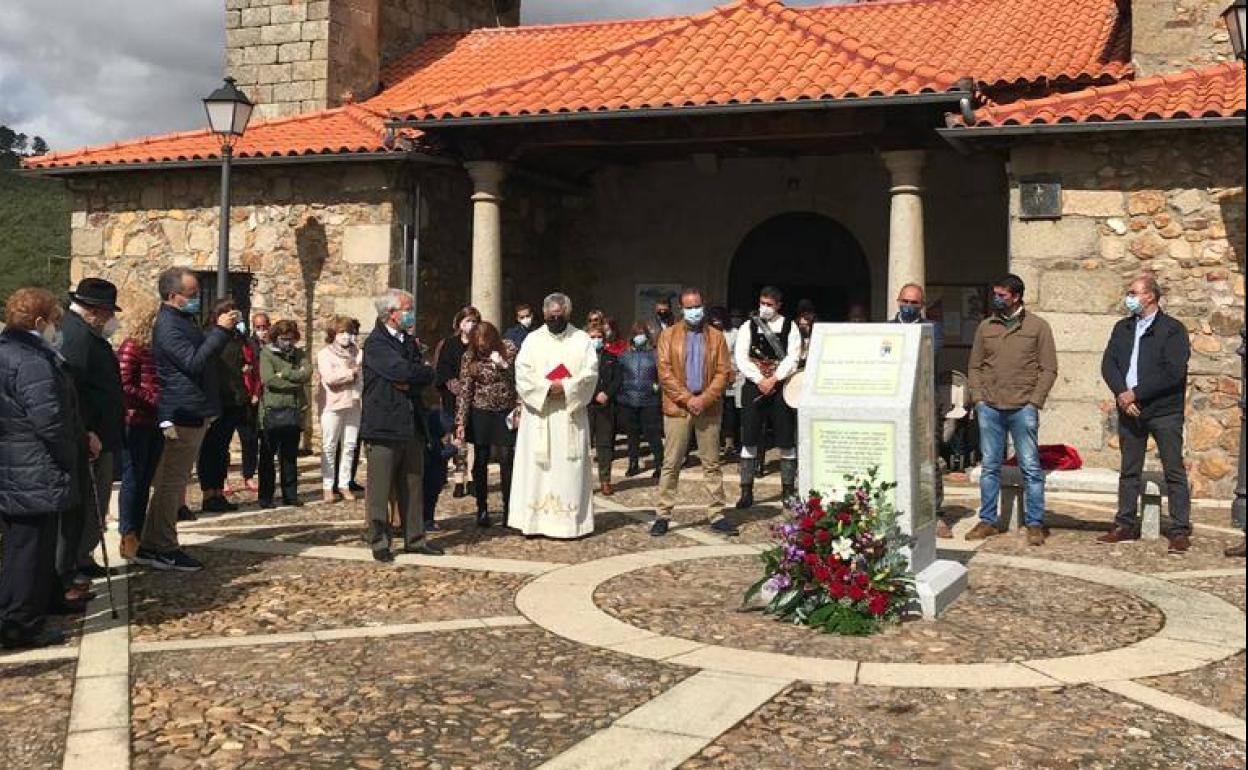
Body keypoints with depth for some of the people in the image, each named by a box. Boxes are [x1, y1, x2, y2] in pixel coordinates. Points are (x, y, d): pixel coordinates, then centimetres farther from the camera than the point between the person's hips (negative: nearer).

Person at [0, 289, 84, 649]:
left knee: (34, 541, 22)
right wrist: (69, 457, -10)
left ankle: (46, 598, 37)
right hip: (34, 474, -10)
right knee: (30, 545, -2)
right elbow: (49, 420, -25)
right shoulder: (32, 361, -20)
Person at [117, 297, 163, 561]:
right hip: (135, 423, -7)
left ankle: (138, 536, 18)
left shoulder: (156, 348, 12)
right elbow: (124, 387, -16)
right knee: (133, 479, -1)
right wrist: (155, 400, -18)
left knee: (145, 480, 11)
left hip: (154, 425, 7)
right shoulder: (131, 347, -10)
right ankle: (127, 538, 8)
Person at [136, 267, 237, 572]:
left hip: (193, 414, 11)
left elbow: (202, 352, 22)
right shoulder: (168, 326, -16)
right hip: (183, 415, -11)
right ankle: (164, 549, 3)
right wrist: (220, 330, -22)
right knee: (171, 482, -4)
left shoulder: (182, 321, 17)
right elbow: (194, 363, -24)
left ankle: (151, 546, 23)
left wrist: (223, 330, 8)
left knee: (172, 482, 15)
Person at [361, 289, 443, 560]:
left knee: (413, 487, 11)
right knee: (380, 490, 0)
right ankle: (379, 543, 8)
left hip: (412, 425, 7)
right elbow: (404, 371, -21)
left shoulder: (410, 342, 17)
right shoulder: (375, 344, -8)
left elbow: (427, 377, 7)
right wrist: (424, 371, -4)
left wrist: (408, 382, -10)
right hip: (384, 426, -7)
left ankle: (414, 538, 19)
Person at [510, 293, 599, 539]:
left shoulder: (582, 339, 8)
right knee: (537, 466, -2)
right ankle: (535, 520, 1)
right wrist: (546, 388, -14)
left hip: (571, 414, 0)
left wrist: (565, 387, -15)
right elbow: (522, 374, -1)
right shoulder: (533, 339, 10)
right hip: (538, 412, 1)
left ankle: (571, 522, 1)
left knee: (570, 467, -1)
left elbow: (590, 373, -2)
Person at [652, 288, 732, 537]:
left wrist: (704, 399, -11)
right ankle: (663, 515, 5)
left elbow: (723, 372, 2)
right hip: (677, 407, -1)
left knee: (712, 464, 6)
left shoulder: (716, 336, 8)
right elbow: (665, 372, -3)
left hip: (709, 407, 1)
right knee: (671, 464, 1)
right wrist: (687, 399, -12)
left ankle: (717, 515, 10)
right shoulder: (668, 335, 5)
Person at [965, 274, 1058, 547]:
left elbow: (1048, 369, 1)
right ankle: (987, 521, 16)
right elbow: (974, 366, 15)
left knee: (1031, 467, -1)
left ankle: (1035, 525, 5)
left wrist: (1034, 401, -8)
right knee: (990, 467, 8)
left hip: (1023, 409, -3)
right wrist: (977, 398, 2)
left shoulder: (1038, 326, 3)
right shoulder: (985, 327, 12)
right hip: (989, 408, 3)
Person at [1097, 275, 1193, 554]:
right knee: (1129, 471, 11)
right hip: (1129, 409, 6)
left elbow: (1173, 372, -15)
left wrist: (1136, 393, -15)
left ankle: (1180, 531, 2)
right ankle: (1125, 526, 18)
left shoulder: (1173, 329, -5)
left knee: (1174, 472, -2)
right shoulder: (1122, 328, 13)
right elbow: (1108, 364, 5)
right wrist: (1122, 394, -12)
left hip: (1164, 410, -6)